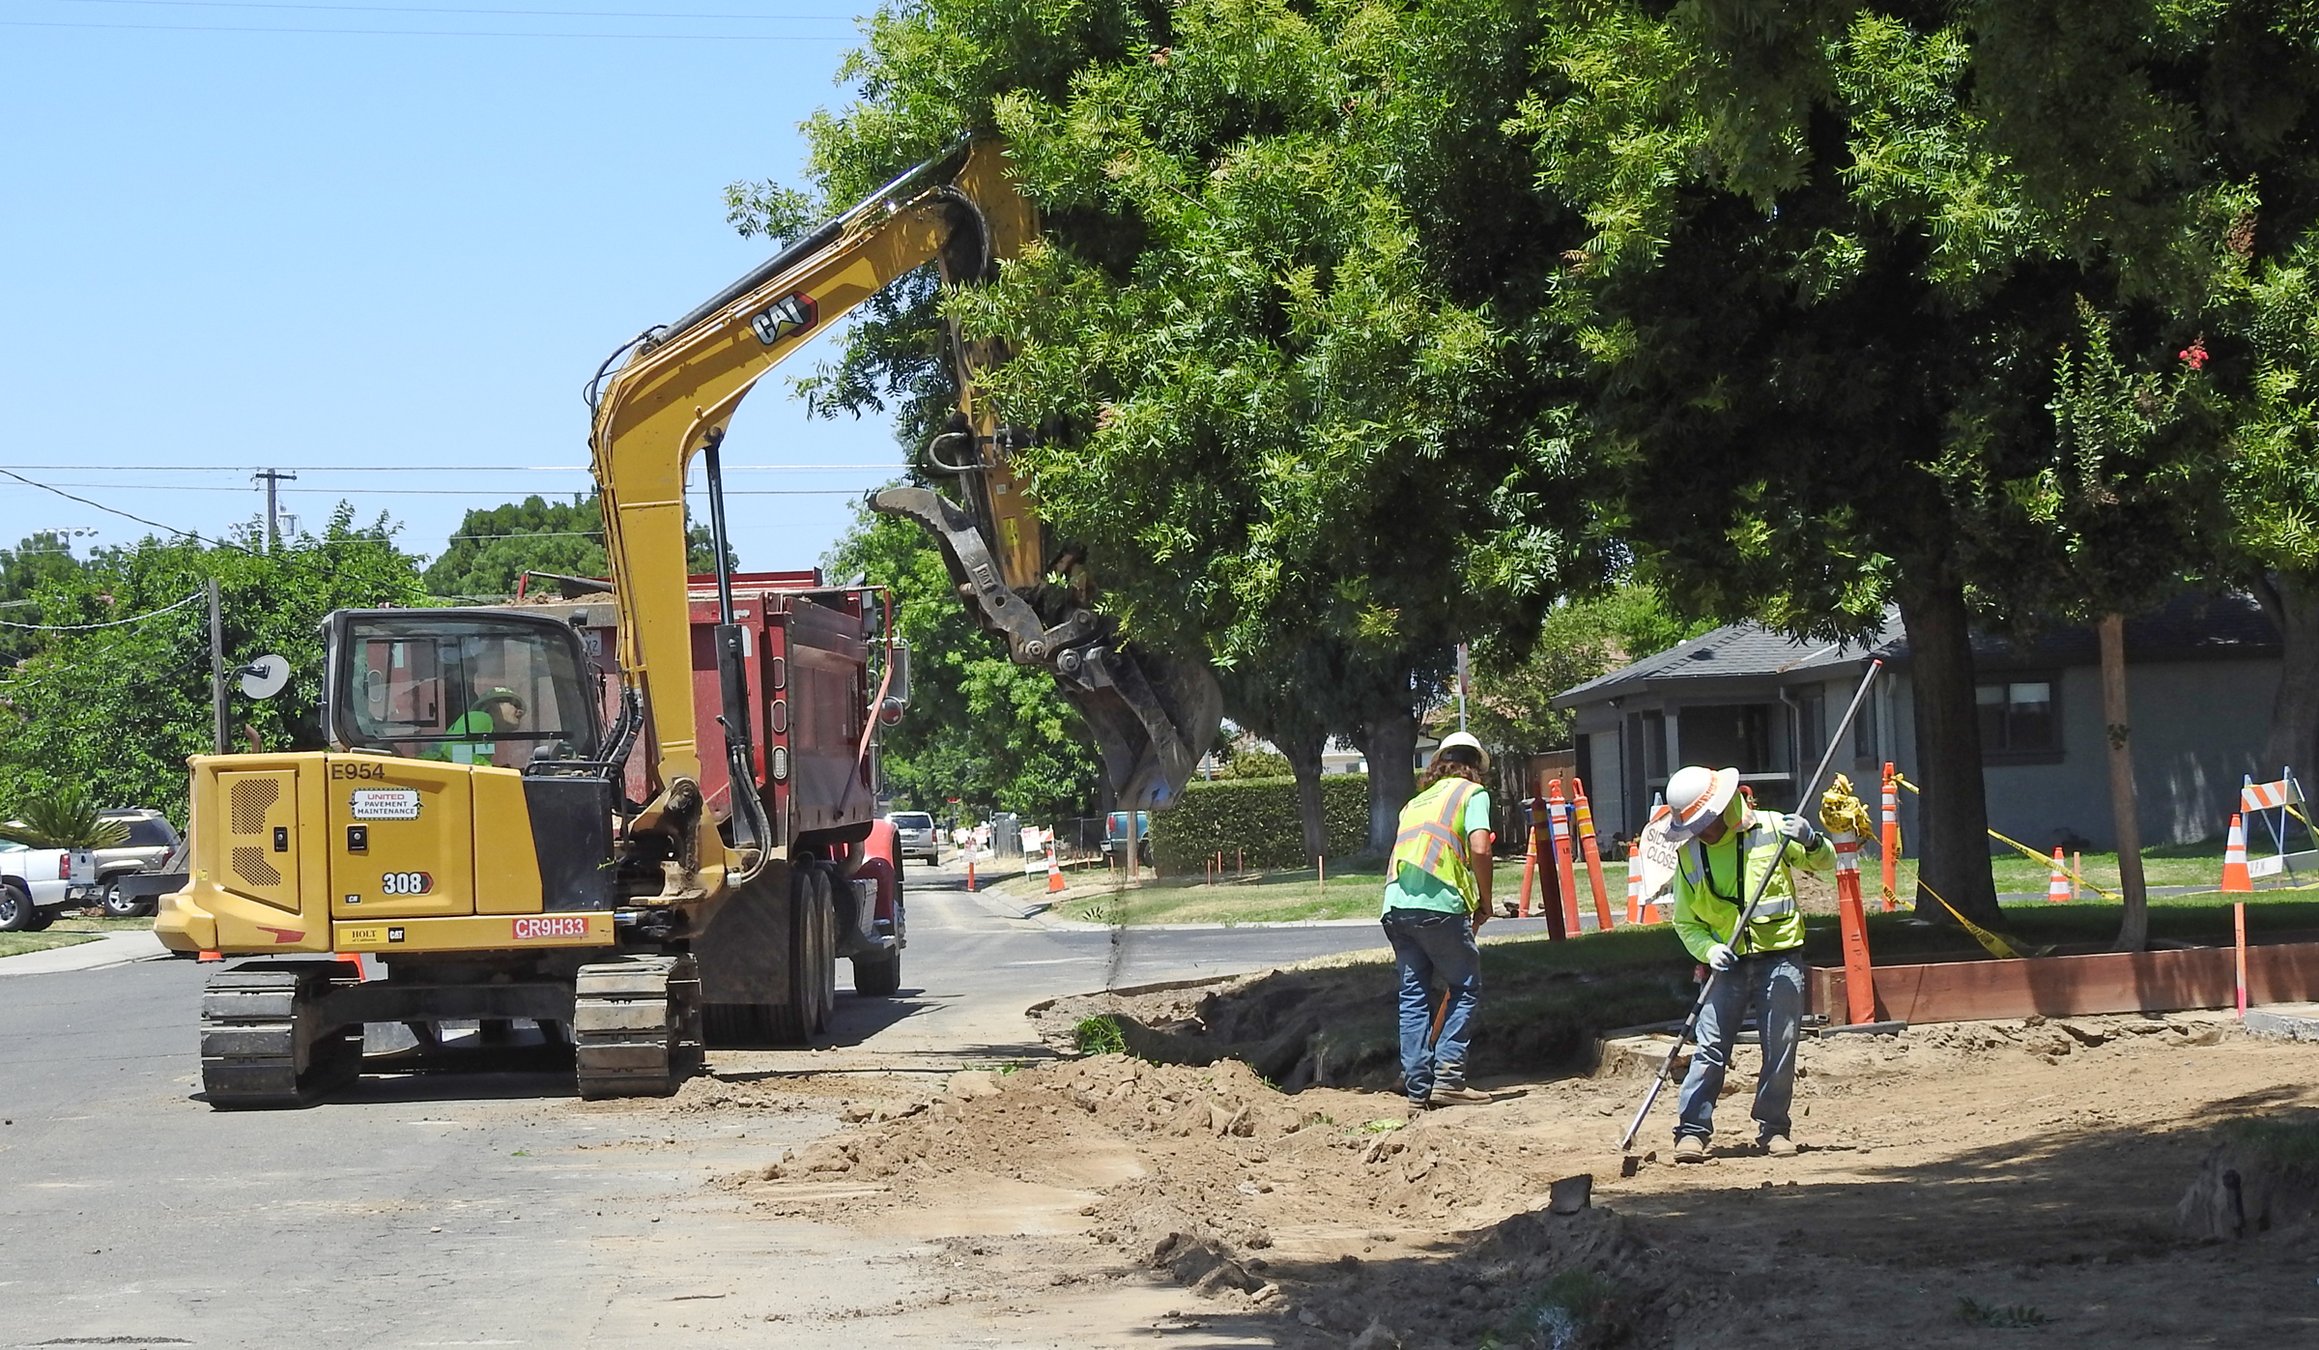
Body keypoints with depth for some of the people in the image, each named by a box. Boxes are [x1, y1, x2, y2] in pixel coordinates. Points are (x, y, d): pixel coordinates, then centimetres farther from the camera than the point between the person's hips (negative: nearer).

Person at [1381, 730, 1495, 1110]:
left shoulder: (1418, 800, 28)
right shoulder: (1472, 793, 10)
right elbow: (1479, 848, -7)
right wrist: (1484, 903, 4)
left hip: (1395, 904, 6)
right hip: (1438, 902, -6)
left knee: (1413, 994, 10)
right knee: (1466, 986, 5)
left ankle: (1419, 1087, 8)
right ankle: (1448, 1076, -4)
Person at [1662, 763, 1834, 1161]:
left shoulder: (1771, 829, -2)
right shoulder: (1689, 854, 3)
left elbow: (1824, 863, 5)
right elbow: (1685, 921, 7)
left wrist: (1811, 842, -18)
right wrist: (1709, 949, -12)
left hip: (1780, 957, -1)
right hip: (1728, 964, 1)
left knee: (1780, 1047, 0)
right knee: (1710, 1047, -8)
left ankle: (1773, 1128, 12)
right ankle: (1691, 1131, -7)